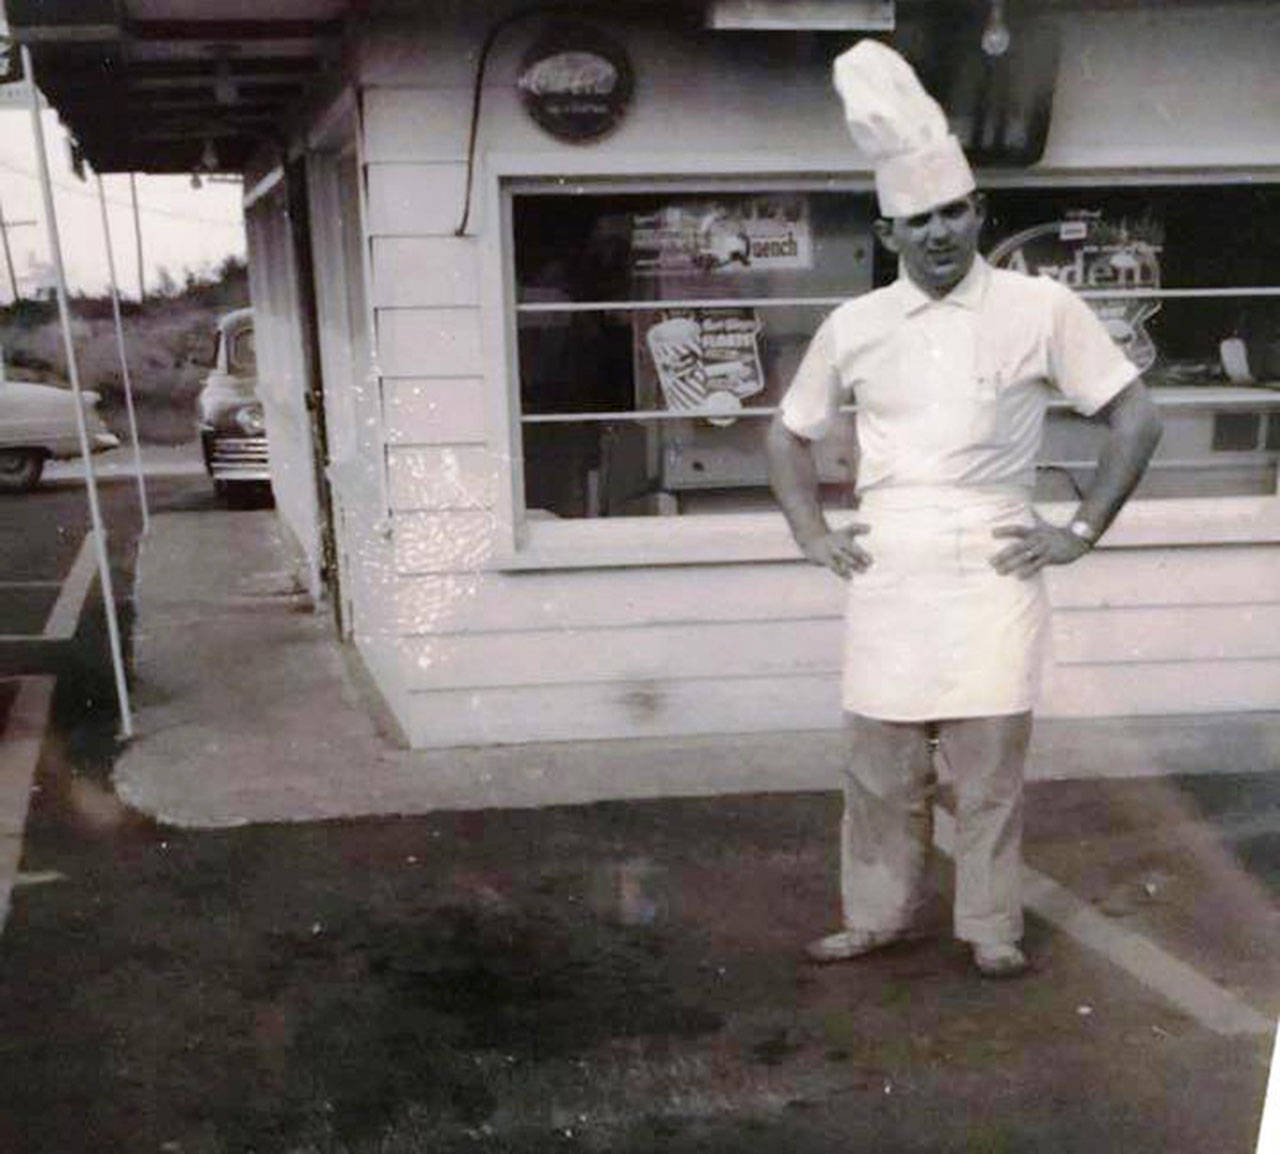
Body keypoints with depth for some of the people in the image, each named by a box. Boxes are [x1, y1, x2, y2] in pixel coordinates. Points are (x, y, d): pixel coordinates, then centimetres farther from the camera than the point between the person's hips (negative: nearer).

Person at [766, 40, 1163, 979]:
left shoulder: (1041, 310, -2)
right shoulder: (853, 327, 5)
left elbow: (1136, 418, 2)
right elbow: (790, 434, 17)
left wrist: (1080, 532, -3)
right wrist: (814, 534, 7)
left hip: (994, 570, -2)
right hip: (889, 575, 2)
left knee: (990, 766, 4)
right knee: (883, 766, 9)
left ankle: (992, 927, 22)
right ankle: (880, 914, 26)